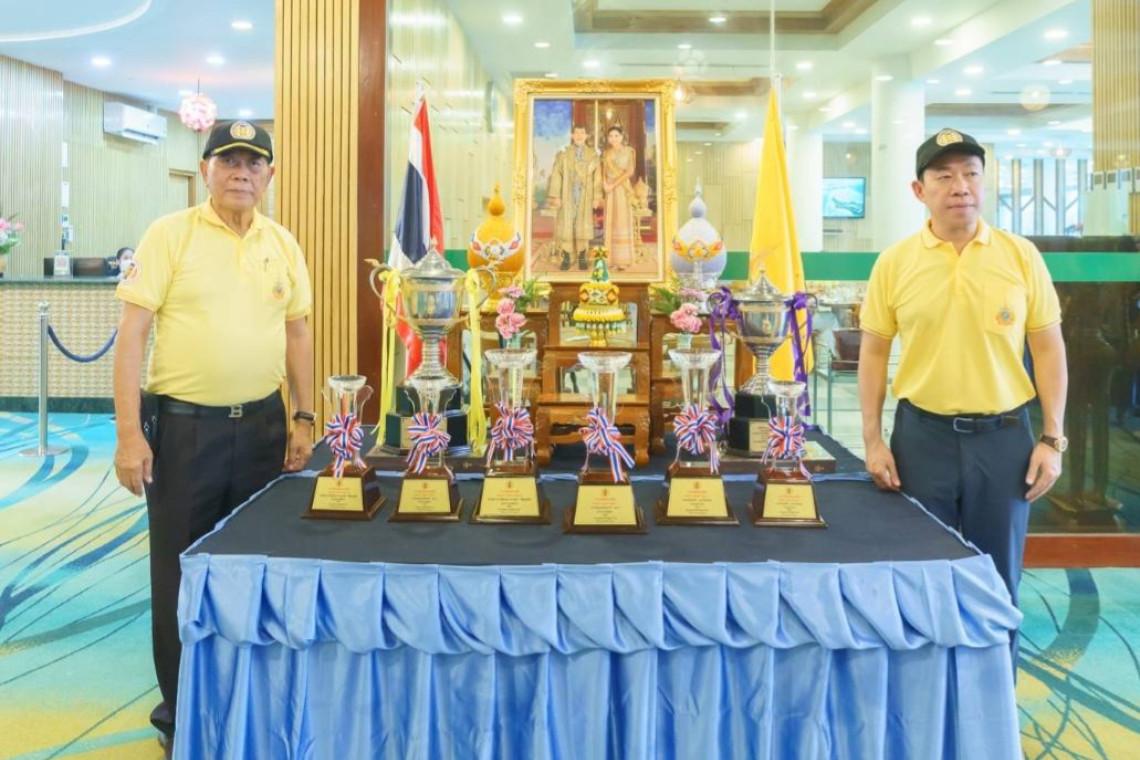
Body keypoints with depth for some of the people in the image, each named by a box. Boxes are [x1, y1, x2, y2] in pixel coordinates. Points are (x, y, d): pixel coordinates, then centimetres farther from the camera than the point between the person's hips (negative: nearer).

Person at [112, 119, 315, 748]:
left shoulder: (283, 244, 7)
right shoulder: (169, 234, -6)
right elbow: (131, 333, -9)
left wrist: (304, 420, 7)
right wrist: (129, 432, -14)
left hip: (261, 424, 4)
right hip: (183, 425, -4)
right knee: (180, 572, 7)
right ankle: (181, 710, 24)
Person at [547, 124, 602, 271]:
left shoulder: (592, 154, 4)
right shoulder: (563, 153, 1)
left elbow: (597, 177, 3)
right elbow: (556, 175, -1)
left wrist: (596, 197, -2)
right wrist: (555, 196, -7)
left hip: (585, 196, 1)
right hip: (567, 196, -1)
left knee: (583, 226, 3)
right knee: (566, 226, -1)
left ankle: (582, 258, 11)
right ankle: (566, 259, 6)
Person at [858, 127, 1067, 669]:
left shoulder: (1021, 256, -1)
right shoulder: (894, 263, -2)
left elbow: (1048, 348, 3)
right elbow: (873, 353, 3)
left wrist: (1052, 439, -2)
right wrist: (873, 440, -3)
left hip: (1003, 434, 0)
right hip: (922, 435, 0)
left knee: (997, 577, 10)